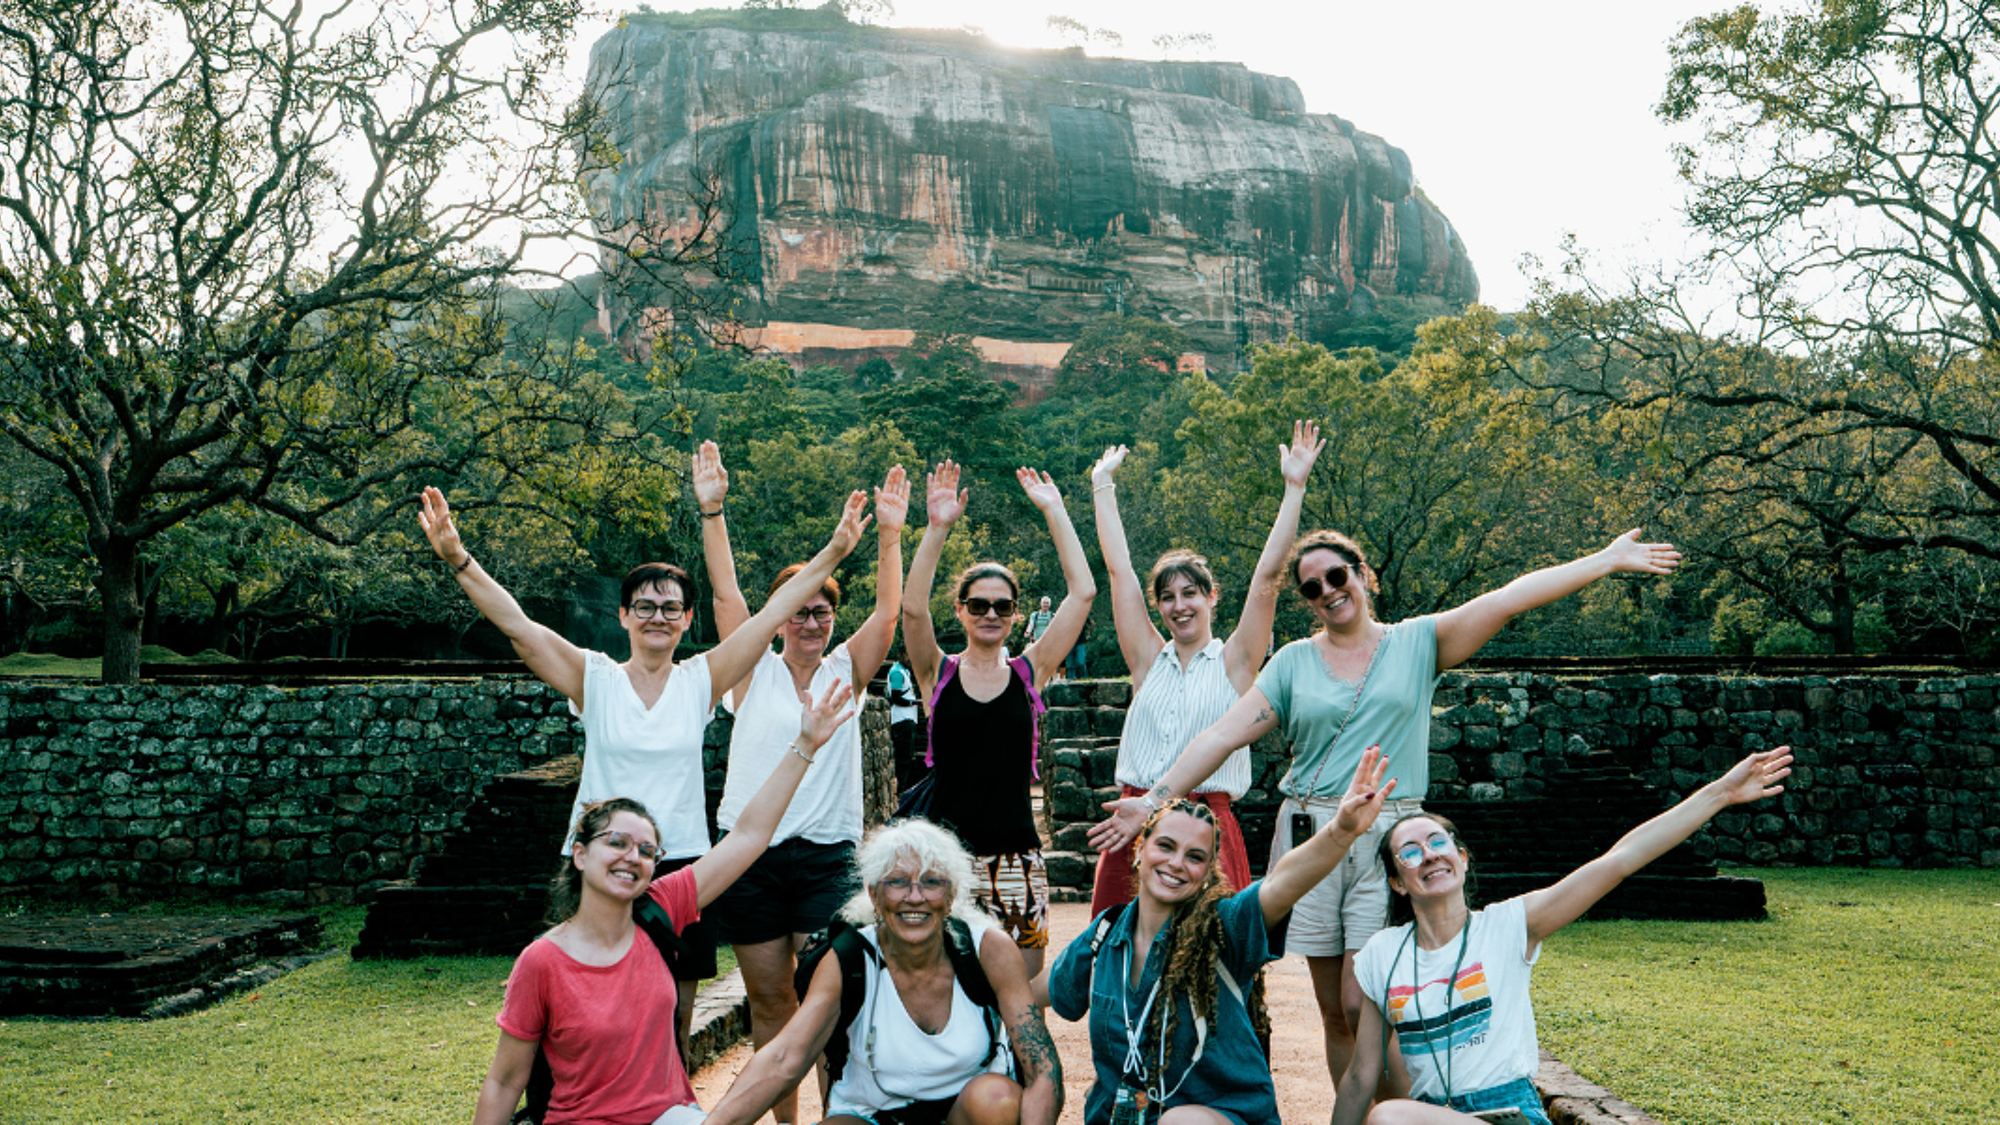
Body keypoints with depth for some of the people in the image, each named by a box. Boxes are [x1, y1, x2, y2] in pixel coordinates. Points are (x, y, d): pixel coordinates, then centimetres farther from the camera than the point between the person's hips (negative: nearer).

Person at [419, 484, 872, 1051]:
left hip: (683, 865, 1)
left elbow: (773, 613, -2)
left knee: (675, 1019, 9)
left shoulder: (700, 680, 4)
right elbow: (515, 624, -8)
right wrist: (457, 557, -18)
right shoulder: (594, 679, 1)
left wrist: (834, 551, -7)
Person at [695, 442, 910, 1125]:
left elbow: (889, 609, -4)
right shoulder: (754, 672, 4)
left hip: (826, 854, 0)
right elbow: (726, 594, -3)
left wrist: (891, 533, -14)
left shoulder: (845, 671, 6)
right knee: (768, 998, 9)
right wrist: (712, 511, -11)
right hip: (751, 851, 1)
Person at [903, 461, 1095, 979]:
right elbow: (913, 607, -15)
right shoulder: (939, 673, 3)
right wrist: (938, 528, -22)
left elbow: (1083, 592, -1)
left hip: (1016, 855, 1)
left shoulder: (1029, 672, 6)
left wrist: (1054, 512, -2)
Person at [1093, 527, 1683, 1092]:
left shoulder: (1417, 643, 6)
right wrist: (1157, 800, -3)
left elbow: (1509, 598, -2)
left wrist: (1606, 560, -6)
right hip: (1310, 836, 2)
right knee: (1334, 1013, 7)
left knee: (1363, 1006, -11)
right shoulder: (1292, 662, 9)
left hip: (1388, 837, -2)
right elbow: (1221, 735, 4)